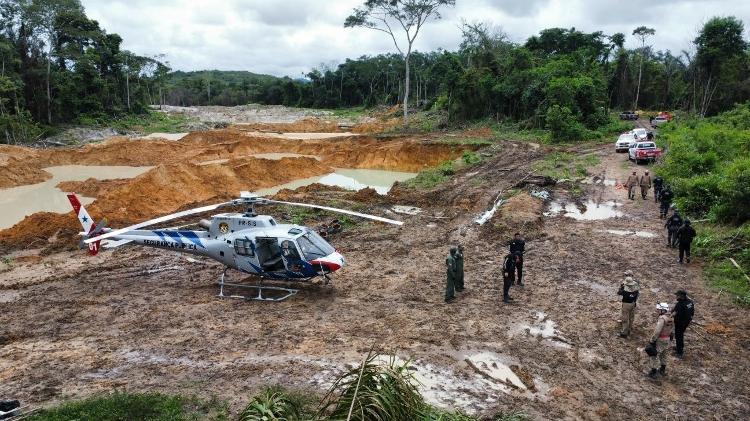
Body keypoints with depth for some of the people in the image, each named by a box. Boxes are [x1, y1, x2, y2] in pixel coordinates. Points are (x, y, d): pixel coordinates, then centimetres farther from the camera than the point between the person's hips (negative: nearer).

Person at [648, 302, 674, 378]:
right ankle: (663, 370, 39)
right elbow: (670, 330, 12)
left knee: (654, 356, 2)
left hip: (660, 340, -9)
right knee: (663, 355, 24)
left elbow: (657, 331, -26)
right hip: (667, 339, 9)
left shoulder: (662, 318, -23)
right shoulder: (670, 318, 5)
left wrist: (652, 340, -19)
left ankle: (653, 373, 6)